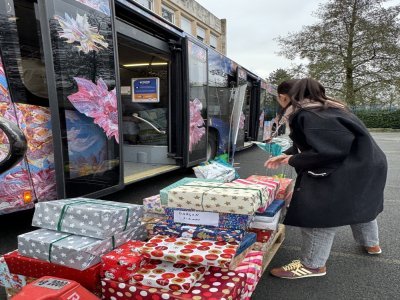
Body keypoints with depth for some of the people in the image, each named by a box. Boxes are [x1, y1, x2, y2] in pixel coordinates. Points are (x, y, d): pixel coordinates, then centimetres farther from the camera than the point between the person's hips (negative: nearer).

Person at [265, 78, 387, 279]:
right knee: (359, 202, 29)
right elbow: (314, 142, 15)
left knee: (318, 211, -3)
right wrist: (286, 155, 12)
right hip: (363, 164, 11)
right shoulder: (321, 107, 10)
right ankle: (371, 244, 52)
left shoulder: (307, 115, -23)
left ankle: (312, 265, 11)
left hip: (348, 169, -11)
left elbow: (325, 150, -30)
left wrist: (294, 161, -16)